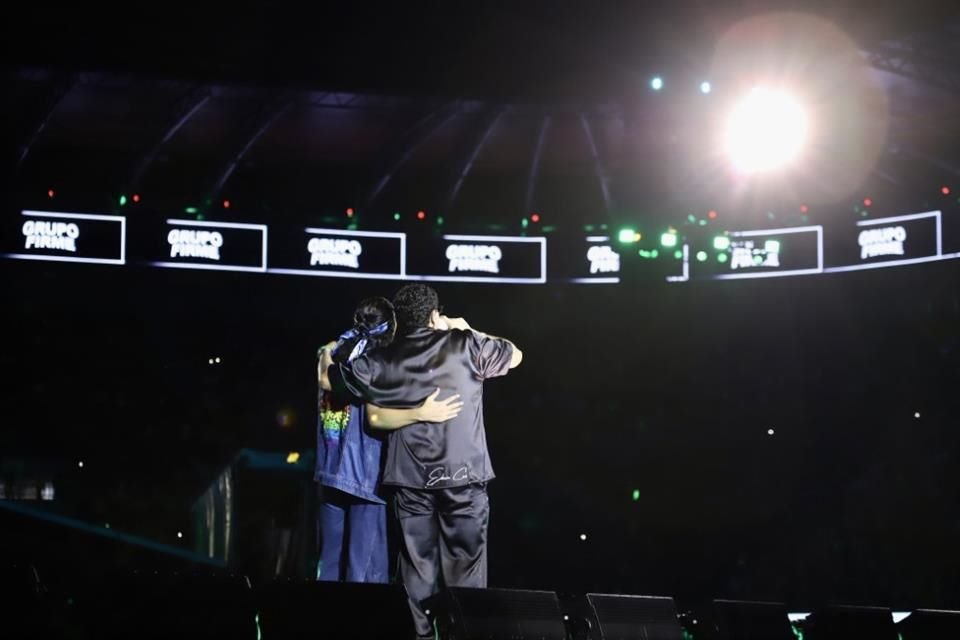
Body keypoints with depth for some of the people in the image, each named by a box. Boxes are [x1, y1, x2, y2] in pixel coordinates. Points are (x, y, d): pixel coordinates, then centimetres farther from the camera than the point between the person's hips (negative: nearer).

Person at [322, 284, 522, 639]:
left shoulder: (381, 360, 6)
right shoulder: (464, 344, 1)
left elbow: (328, 378, 19)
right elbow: (514, 355, 19)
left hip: (411, 478, 2)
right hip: (462, 474, -2)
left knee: (420, 569, 6)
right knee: (465, 568, 2)